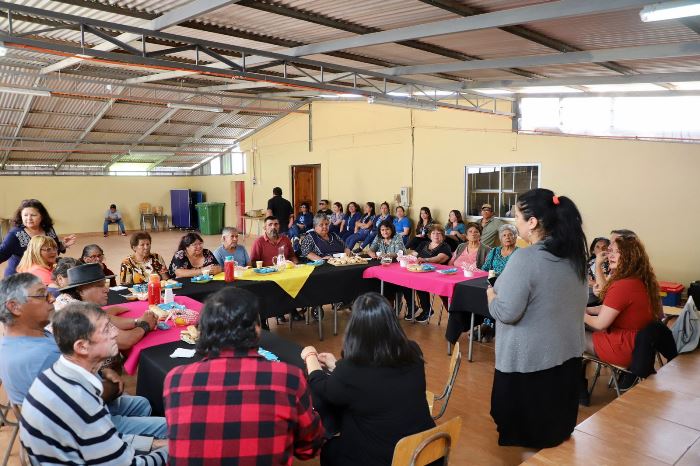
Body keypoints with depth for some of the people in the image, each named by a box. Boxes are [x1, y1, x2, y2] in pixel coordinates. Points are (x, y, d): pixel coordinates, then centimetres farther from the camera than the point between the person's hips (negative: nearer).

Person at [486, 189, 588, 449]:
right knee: (556, 427, 24)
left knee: (523, 433, 12)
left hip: (529, 359, -8)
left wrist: (491, 294, -4)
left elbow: (506, 313, -24)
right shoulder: (574, 255, 1)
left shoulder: (525, 259, -24)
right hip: (568, 352, 8)